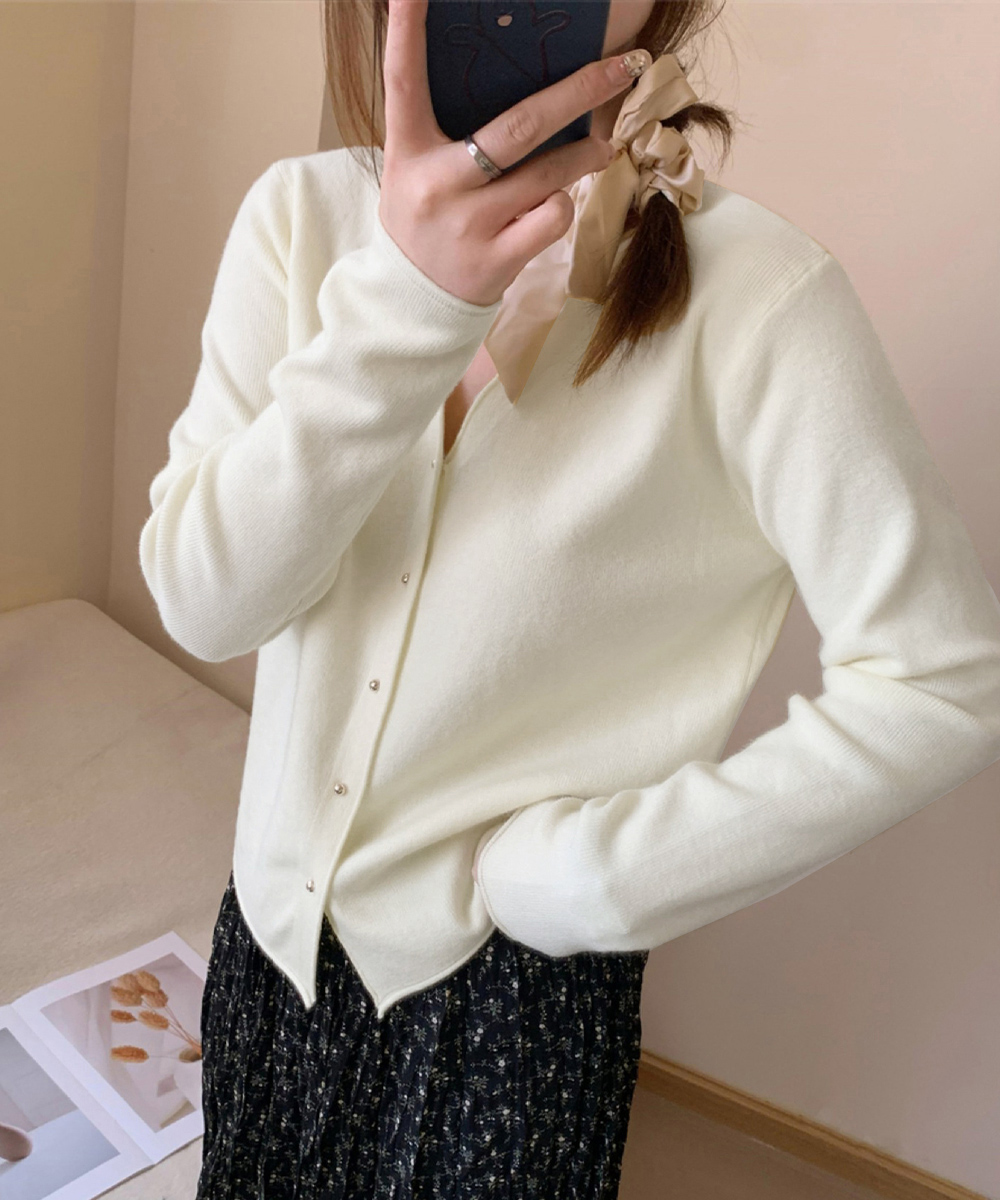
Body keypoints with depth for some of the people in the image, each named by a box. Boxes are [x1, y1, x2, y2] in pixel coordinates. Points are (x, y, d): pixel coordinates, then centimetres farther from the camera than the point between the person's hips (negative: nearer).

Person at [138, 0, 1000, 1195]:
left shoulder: (758, 294, -20)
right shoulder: (304, 213, -8)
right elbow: (205, 602, -16)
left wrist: (591, 874, -15)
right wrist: (405, 298, -30)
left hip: (509, 986, -4)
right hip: (273, 930, 4)